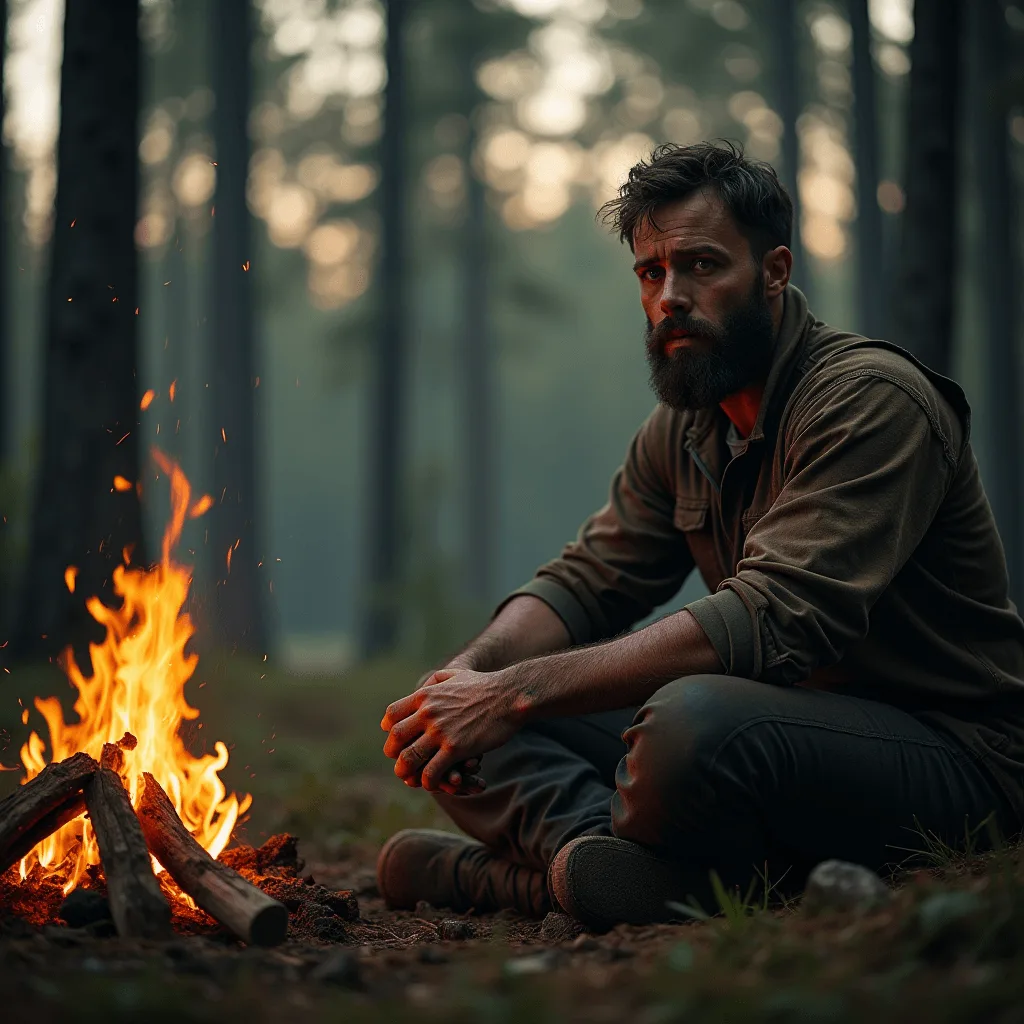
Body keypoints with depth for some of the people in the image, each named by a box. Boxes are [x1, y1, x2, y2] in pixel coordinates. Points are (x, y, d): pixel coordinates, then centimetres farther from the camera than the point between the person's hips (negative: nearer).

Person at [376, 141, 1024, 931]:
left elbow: (770, 621, -27)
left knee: (697, 717, -39)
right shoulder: (681, 429, 11)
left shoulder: (872, 399, -17)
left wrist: (517, 691, -29)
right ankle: (599, 856, -28)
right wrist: (471, 674, -13)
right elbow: (583, 583, 11)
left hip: (955, 755, -8)